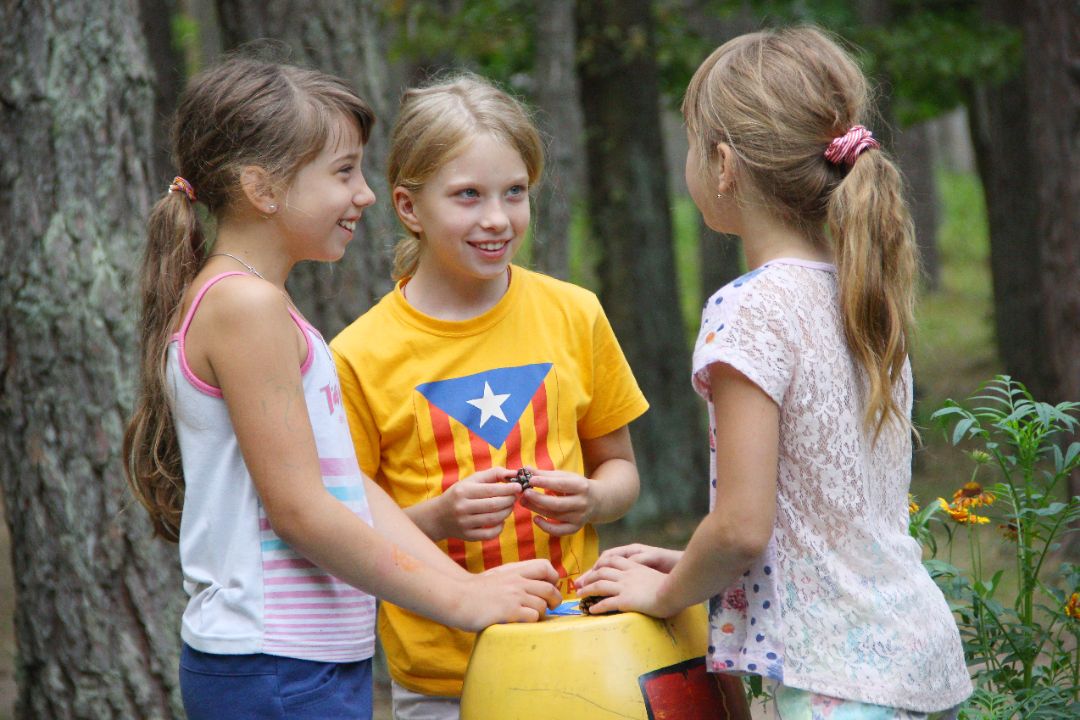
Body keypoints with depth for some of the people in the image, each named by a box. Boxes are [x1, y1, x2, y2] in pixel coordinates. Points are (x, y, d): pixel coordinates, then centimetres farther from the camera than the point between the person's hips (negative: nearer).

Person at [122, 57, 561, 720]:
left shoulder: (254, 304, 16)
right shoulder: (245, 304, -15)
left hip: (322, 664, 10)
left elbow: (352, 488, 11)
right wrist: (459, 601, -12)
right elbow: (299, 509, -18)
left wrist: (469, 584, 1)